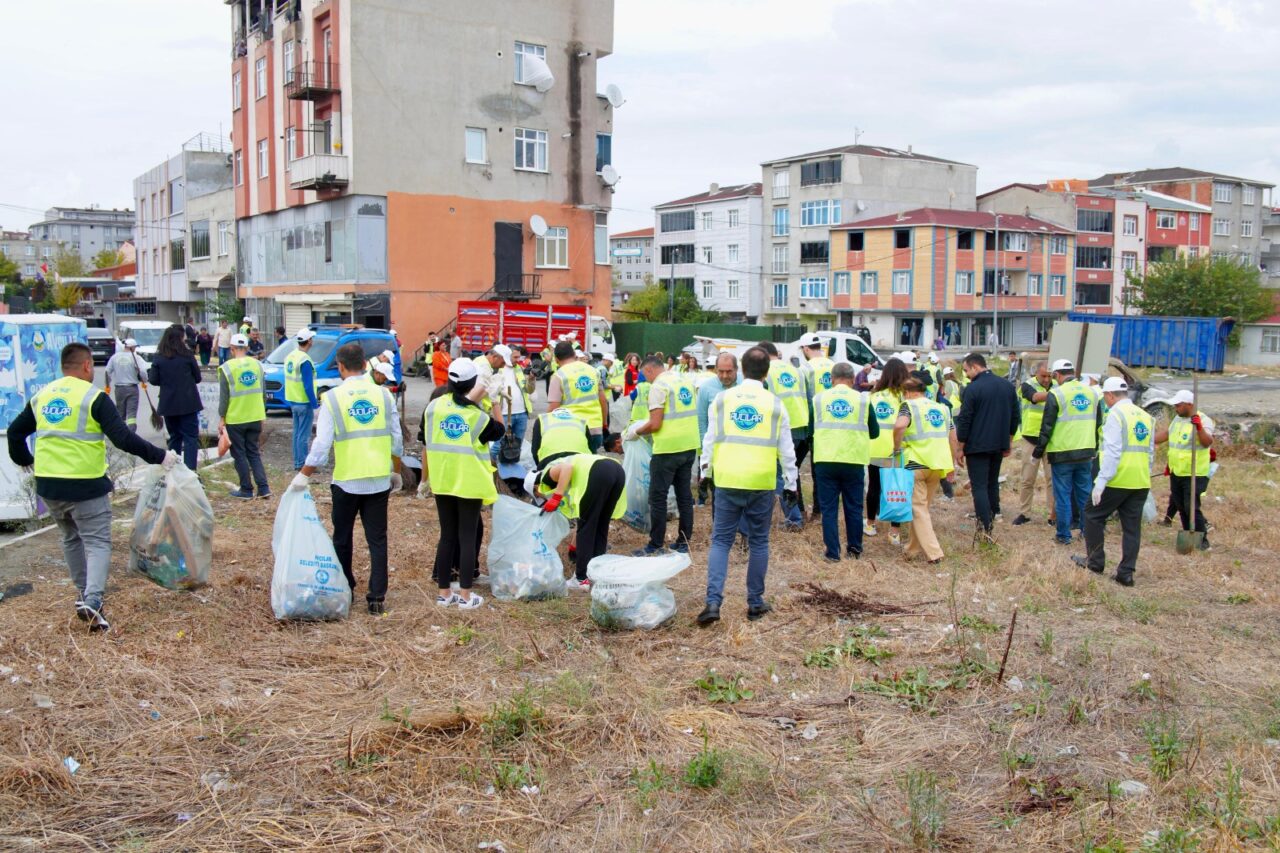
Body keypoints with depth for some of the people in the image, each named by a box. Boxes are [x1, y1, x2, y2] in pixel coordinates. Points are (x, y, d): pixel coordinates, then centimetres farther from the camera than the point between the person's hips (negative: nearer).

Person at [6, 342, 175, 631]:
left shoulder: (41, 397, 9)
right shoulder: (94, 398, -11)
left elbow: (15, 432, 20)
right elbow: (123, 439, -18)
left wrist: (23, 460, 37)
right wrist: (159, 456, -12)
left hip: (48, 485, 6)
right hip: (86, 485, -6)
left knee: (71, 539, 23)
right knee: (98, 543, -2)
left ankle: (83, 594, 30)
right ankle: (93, 600, -20)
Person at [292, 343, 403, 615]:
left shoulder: (333, 398, -7)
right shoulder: (383, 395, 1)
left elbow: (322, 444, -11)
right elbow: (397, 440, 4)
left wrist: (304, 475, -1)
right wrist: (396, 472, 17)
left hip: (347, 480, -2)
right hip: (379, 481, 2)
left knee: (342, 539, 16)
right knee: (377, 540, 7)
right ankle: (377, 598, 6)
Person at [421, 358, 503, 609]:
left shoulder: (433, 407, -1)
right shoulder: (477, 415, -10)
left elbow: (426, 446, 5)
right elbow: (499, 430, 8)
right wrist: (495, 402, 11)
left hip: (442, 482, 4)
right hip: (469, 484, -3)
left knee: (447, 536, 12)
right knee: (467, 537, 3)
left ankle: (444, 593, 17)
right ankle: (465, 596, 4)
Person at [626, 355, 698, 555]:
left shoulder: (658, 386, -12)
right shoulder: (685, 380, 11)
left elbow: (655, 425, -16)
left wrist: (636, 432, 0)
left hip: (668, 448, -8)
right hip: (689, 446, 8)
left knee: (658, 497, 0)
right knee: (685, 495, 13)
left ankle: (656, 546, 3)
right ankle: (683, 542, 19)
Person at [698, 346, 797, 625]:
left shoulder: (722, 399, 4)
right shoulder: (775, 404, 3)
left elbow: (710, 440, 6)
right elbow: (786, 449, 6)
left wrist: (706, 472, 17)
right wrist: (790, 483, 14)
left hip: (727, 480, 0)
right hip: (762, 482, 0)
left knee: (721, 540, 5)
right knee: (758, 542, 11)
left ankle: (713, 602, -8)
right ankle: (755, 603, 18)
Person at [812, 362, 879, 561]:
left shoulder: (818, 399, 2)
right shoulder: (862, 400, 0)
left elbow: (811, 430, 9)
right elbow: (874, 432, 8)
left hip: (825, 461, 0)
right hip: (854, 461, 0)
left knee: (829, 509, 7)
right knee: (854, 507, 14)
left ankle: (832, 552, 8)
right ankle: (855, 549, 24)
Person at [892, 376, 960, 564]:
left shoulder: (909, 405, -2)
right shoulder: (942, 408, 16)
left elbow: (899, 426, -23)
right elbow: (953, 438, 15)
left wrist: (897, 449, -9)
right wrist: (952, 464, 22)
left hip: (916, 464, -6)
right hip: (939, 464, 6)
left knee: (918, 508, 2)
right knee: (922, 507, 19)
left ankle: (934, 553, -5)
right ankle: (913, 548, 27)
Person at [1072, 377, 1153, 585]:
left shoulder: (1116, 414, -11)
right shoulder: (1146, 416, 12)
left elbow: (1112, 452, -17)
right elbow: (1149, 451, 15)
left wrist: (1100, 483, -16)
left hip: (1118, 480, -7)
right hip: (1141, 482, 7)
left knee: (1093, 516, 11)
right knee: (1132, 527, 9)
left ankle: (1095, 562, 18)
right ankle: (1126, 573, 10)